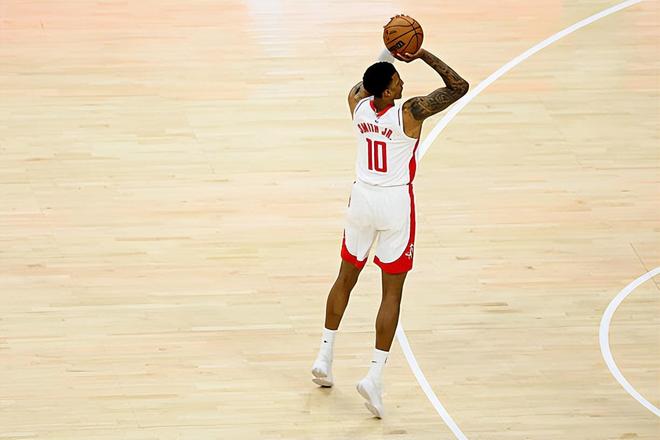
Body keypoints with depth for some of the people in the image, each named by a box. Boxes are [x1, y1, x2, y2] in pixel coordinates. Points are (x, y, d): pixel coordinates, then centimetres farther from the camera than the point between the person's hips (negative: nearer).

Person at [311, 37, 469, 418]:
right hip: (396, 204, -5)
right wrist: (423, 54, -12)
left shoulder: (357, 104, -5)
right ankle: (375, 375, -7)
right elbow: (459, 86, -14)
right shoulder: (410, 113, -20)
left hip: (362, 198, 5)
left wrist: (390, 52, 15)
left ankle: (325, 358, 28)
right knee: (392, 293, 1)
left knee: (346, 278, 22)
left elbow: (368, 84, 21)